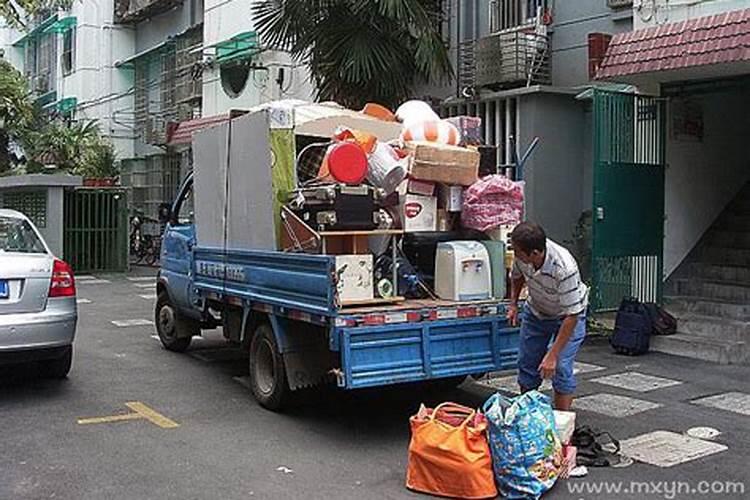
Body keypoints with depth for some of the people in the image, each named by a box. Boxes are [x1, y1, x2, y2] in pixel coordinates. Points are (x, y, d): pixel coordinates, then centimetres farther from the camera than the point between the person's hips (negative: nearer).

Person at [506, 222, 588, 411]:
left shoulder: (564, 269, -41)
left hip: (567, 315, -5)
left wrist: (552, 355, -34)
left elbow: (571, 315, -35)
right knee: (526, 363, 8)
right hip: (535, 311, 5)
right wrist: (513, 304, -2)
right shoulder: (523, 256, -24)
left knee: (561, 368, -15)